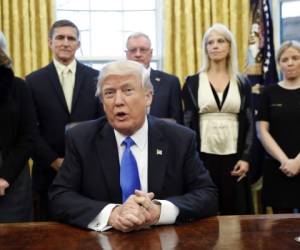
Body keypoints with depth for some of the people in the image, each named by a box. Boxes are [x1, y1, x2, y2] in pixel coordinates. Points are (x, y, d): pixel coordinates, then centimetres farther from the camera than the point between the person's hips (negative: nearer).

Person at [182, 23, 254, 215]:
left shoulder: (242, 83, 6)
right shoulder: (192, 82, 2)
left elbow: (249, 123, 6)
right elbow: (187, 122, 2)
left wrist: (246, 158, -3)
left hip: (234, 157, 1)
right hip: (203, 156, -1)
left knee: (236, 211, 5)